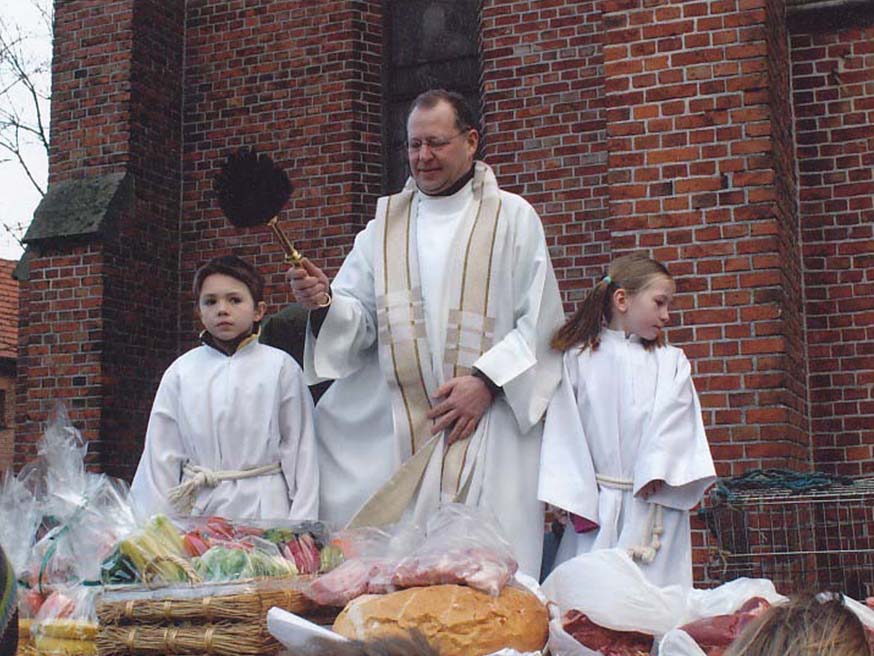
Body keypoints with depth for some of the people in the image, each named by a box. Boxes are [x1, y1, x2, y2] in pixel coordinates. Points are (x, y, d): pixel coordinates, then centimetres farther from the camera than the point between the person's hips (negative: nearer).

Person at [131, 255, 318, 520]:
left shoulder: (280, 367, 0)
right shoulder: (181, 371, 5)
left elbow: (300, 448, 0)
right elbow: (161, 453, 7)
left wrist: (301, 522, -5)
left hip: (262, 507, -2)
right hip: (198, 506, 2)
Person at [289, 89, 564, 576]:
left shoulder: (512, 217, 6)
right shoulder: (387, 222, 16)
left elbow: (541, 322, -1)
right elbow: (359, 317, 8)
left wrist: (486, 380, -12)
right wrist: (326, 304, -13)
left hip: (487, 423, -2)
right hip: (396, 428, 3)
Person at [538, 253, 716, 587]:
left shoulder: (671, 362, 13)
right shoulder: (579, 358, 6)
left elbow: (676, 424, 1)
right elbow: (565, 431, 1)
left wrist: (655, 475, -14)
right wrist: (577, 496, -7)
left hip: (655, 504, 1)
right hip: (597, 505, -1)